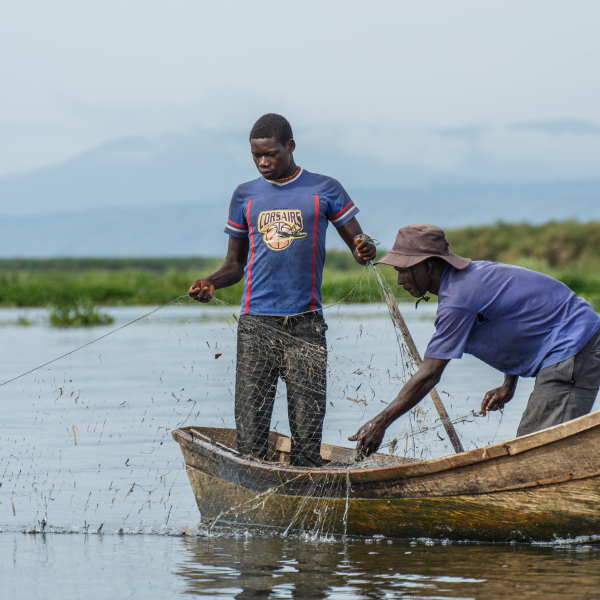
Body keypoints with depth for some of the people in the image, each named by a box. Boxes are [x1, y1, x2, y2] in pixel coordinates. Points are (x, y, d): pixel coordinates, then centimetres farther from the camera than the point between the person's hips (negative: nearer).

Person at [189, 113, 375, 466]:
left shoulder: (324, 191, 7)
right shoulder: (245, 196, 14)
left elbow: (357, 241, 7)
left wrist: (364, 250, -17)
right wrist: (211, 283, -2)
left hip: (306, 324, -1)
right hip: (256, 326, 1)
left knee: (308, 433, -4)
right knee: (250, 430, -6)